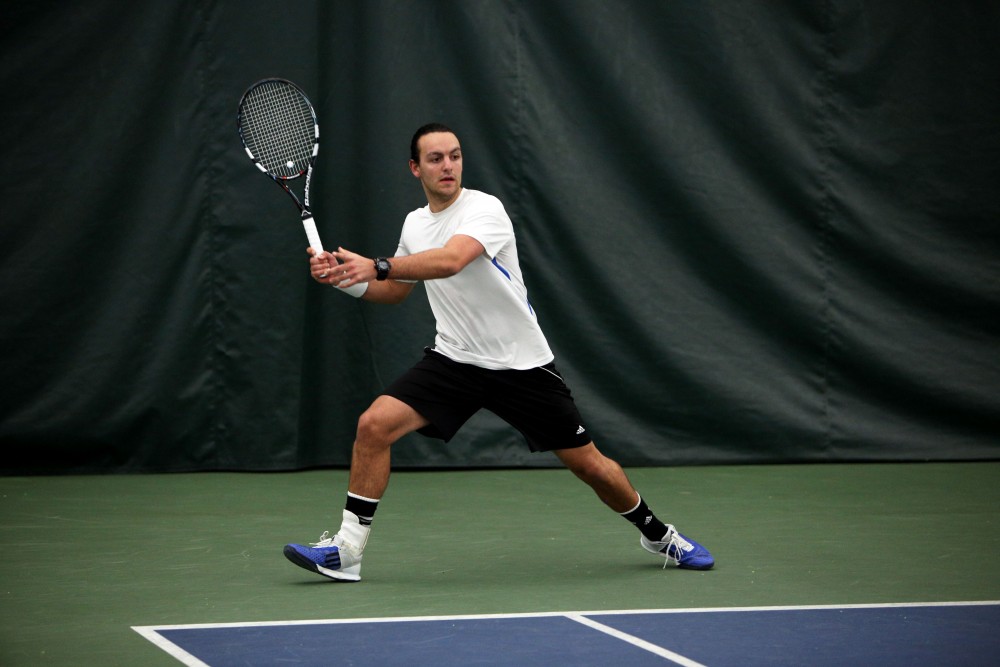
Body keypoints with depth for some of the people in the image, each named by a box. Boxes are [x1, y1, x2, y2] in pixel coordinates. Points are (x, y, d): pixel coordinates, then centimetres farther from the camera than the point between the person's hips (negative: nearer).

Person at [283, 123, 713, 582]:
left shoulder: (484, 209, -16)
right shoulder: (414, 223, 6)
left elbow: (449, 261, -35)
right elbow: (395, 290, 20)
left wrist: (376, 266, -43)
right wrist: (343, 277, 1)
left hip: (521, 365, -4)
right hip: (453, 359, 5)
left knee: (588, 463, 1)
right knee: (374, 424, -17)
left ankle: (657, 533, 28)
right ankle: (346, 550, -9)